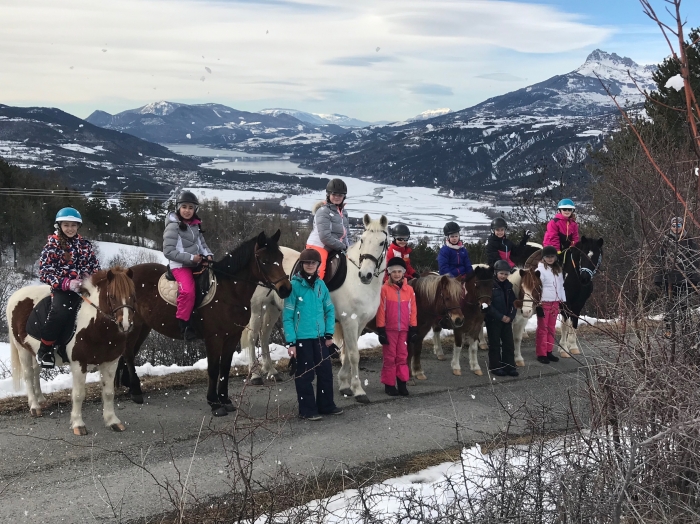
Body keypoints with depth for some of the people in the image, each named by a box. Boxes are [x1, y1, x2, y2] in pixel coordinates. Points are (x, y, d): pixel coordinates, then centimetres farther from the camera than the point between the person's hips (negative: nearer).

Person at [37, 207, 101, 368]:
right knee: (62, 310, -34)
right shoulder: (52, 245, 0)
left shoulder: (85, 245, 13)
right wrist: (67, 283, -21)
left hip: (86, 286, 5)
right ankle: (45, 349, -18)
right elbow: (45, 272, -6)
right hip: (62, 288, -5)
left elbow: (95, 267, 18)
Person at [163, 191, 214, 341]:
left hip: (197, 263, 8)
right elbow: (168, 251, -16)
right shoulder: (173, 227, -12)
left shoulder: (196, 225, 9)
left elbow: (202, 244, 20)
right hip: (180, 265, -8)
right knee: (188, 291, -29)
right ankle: (183, 325, -16)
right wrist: (190, 258, -19)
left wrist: (208, 255, -2)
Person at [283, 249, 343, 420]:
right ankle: (307, 410, 10)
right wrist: (290, 342, -14)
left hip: (320, 337, 6)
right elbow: (287, 316, -10)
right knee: (305, 374, 1)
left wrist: (329, 333, 4)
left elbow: (330, 310, 13)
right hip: (302, 338, -5)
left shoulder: (320, 284, 6)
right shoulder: (294, 285, -10)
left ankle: (326, 405, 26)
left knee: (326, 371, 12)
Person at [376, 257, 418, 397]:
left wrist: (413, 328, 3)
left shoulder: (409, 289, 3)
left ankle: (402, 384, 14)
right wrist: (381, 329, -7)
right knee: (389, 357, 4)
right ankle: (389, 385, 11)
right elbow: (381, 310, -6)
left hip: (404, 329, 3)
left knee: (402, 357, 7)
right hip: (389, 329, -3)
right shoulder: (385, 289, -7)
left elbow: (413, 310, 6)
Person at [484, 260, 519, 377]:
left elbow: (513, 303, 10)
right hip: (493, 320, -5)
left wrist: (510, 316, -6)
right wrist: (501, 316, -19)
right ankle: (495, 367, 13)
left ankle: (509, 366, 16)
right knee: (495, 344, 4)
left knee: (509, 343, 8)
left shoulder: (508, 285, 8)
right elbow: (488, 305, -16)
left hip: (507, 319, 6)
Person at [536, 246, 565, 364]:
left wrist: (563, 301, 11)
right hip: (544, 302, -6)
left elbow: (561, 285, 16)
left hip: (555, 302, 6)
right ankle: (541, 354, 2)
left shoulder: (558, 269, 11)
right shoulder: (540, 269, -10)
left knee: (552, 328, 11)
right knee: (543, 328, -2)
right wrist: (538, 304, -18)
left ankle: (549, 352, 19)